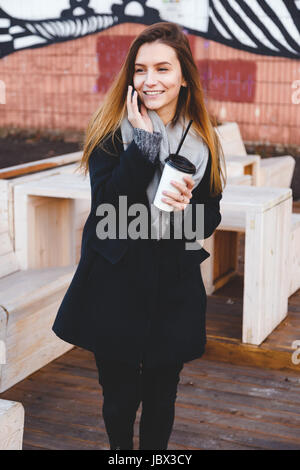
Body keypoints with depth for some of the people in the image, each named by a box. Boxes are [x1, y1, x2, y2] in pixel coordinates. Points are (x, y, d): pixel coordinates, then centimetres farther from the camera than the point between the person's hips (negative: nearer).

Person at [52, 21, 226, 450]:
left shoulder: (203, 140, 1)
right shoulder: (112, 130, -6)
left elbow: (211, 218, 8)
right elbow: (107, 207, -19)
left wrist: (188, 205, -14)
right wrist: (144, 141, -21)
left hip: (175, 288, 2)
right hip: (116, 285, -2)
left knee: (161, 396, 14)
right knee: (120, 396, 10)